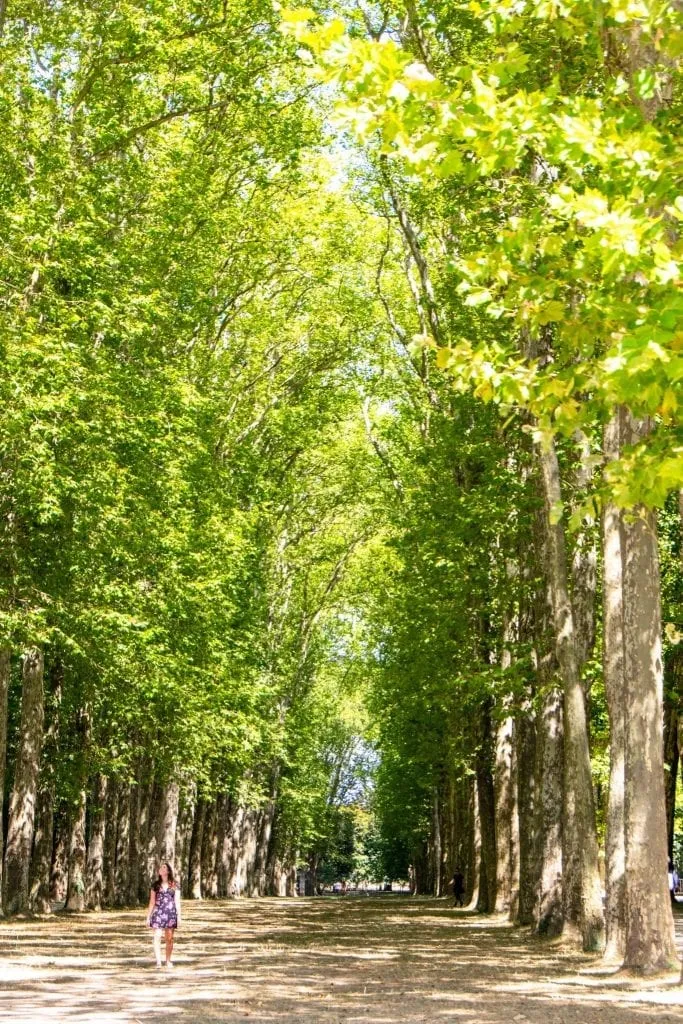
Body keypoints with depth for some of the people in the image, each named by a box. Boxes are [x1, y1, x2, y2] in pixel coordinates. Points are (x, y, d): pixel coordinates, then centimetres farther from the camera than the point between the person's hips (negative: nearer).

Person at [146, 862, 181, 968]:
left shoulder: (174, 886, 6)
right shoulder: (155, 885, 9)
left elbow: (177, 902, 5)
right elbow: (152, 902, 10)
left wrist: (179, 916, 1)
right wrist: (148, 917, 7)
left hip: (170, 913, 0)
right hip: (158, 913, 0)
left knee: (169, 939, 4)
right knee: (157, 937, -12)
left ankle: (168, 961, 13)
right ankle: (158, 961, -15)